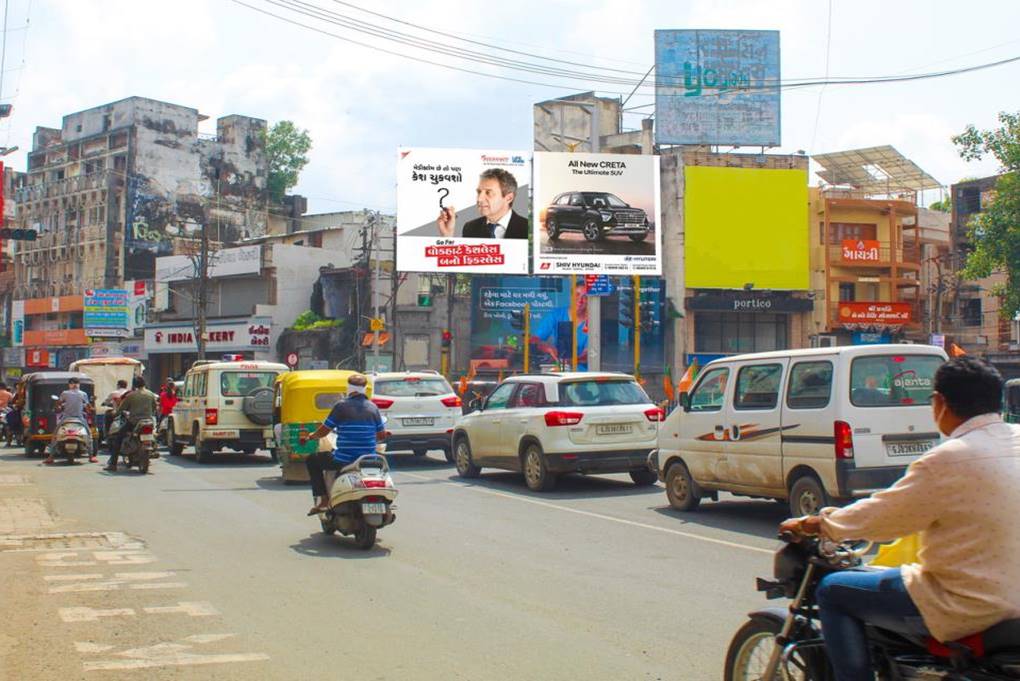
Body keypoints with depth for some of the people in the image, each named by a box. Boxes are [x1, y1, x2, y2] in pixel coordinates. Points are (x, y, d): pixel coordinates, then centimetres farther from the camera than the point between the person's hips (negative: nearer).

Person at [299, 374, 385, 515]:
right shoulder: (373, 408, 7)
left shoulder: (342, 406, -6)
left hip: (344, 460, -4)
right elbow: (381, 435, 13)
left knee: (312, 460, 18)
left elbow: (324, 431, -1)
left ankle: (322, 499, 8)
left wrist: (309, 437, 19)